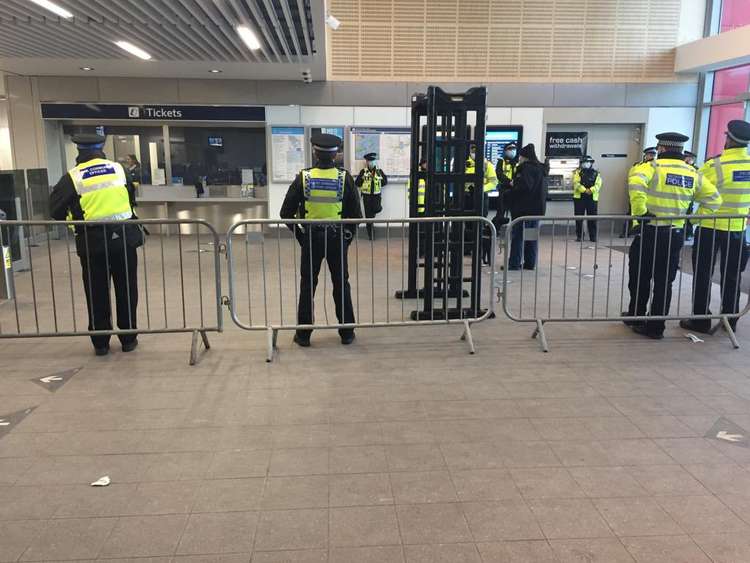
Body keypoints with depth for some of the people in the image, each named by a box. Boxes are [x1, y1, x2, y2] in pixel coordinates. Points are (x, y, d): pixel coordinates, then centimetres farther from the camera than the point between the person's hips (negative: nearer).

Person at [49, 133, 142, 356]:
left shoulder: (73, 176, -2)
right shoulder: (119, 168, 5)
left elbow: (56, 210, -3)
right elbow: (132, 197, 14)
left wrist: (71, 219, 16)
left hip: (93, 242, -1)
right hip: (124, 236, 2)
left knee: (97, 293, 9)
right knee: (126, 290, 11)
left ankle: (100, 343, 16)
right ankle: (128, 338, 17)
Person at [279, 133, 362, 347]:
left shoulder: (303, 178, -6)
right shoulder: (345, 178, -6)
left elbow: (286, 213, -5)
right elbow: (356, 214, -5)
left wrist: (300, 235, 6)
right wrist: (348, 234, 9)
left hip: (311, 238, 0)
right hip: (338, 238, 0)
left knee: (308, 285, 9)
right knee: (341, 285, 11)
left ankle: (303, 334, 14)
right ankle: (347, 332, 17)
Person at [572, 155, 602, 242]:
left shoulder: (596, 173, 11)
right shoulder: (578, 172, 7)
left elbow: (598, 185, -2)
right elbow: (576, 183, -7)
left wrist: (590, 190, -20)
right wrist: (584, 190, -20)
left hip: (592, 198, 1)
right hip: (579, 198, -1)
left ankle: (593, 236, 9)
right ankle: (579, 236, 10)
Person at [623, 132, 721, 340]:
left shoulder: (654, 167, -9)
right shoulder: (692, 174, 7)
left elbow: (636, 182, -30)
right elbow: (714, 198, 10)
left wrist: (640, 210, -22)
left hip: (650, 232, -4)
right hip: (675, 235, 4)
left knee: (640, 277, 13)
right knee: (664, 281, 10)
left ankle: (636, 317, 24)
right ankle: (656, 327, 15)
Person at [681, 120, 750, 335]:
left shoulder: (714, 166, -17)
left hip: (710, 227, -4)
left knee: (703, 276, 6)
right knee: (732, 276, 15)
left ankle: (701, 320, 10)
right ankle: (730, 319, 22)